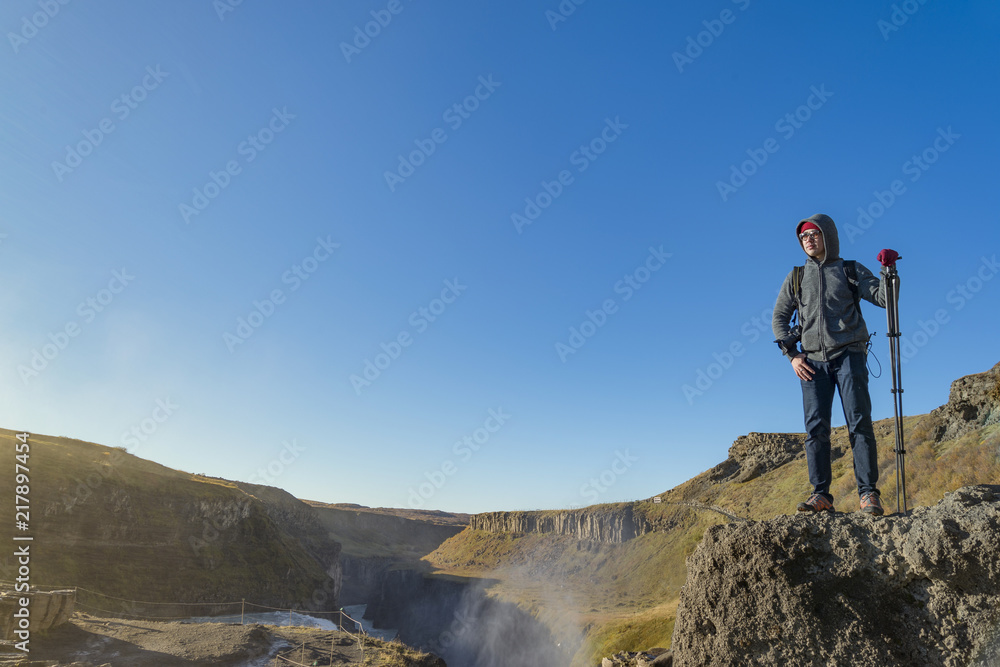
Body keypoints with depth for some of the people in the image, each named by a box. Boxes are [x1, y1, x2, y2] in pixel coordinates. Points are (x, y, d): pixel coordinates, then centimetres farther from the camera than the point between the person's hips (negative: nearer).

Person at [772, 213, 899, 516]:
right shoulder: (796, 277, 16)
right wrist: (792, 355, 3)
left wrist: (888, 272, -14)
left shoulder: (851, 271, 11)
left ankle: (868, 494, -4)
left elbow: (885, 298, 4)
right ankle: (821, 495, -1)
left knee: (860, 423, -8)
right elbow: (779, 318, 14)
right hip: (813, 360, 2)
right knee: (816, 428, -4)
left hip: (849, 355, -2)